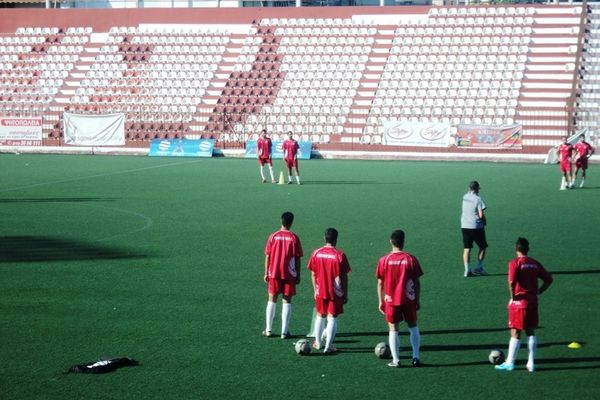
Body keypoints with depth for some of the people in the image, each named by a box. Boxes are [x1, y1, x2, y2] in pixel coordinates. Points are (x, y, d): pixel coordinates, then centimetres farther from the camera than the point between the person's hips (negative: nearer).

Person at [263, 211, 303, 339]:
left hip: (274, 273, 1)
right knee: (287, 301, 3)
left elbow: (267, 256, 0)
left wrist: (266, 273, 8)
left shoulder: (273, 236, -2)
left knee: (272, 299, 11)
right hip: (289, 274, -1)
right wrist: (298, 275, 4)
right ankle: (284, 331, 0)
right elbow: (297, 258, -3)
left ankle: (268, 330, 12)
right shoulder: (294, 238, -5)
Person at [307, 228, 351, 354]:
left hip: (320, 291, 3)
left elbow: (313, 274, 4)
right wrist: (345, 294, 1)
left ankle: (318, 343, 28)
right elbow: (344, 277, -8)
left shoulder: (316, 253, -2)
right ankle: (328, 347, 0)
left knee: (320, 316, 19)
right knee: (332, 318, 2)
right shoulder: (340, 255, -12)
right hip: (336, 292, -3)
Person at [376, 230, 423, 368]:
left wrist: (381, 302, 7)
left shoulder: (384, 260, -6)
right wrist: (418, 300, 8)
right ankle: (416, 357, 10)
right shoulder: (411, 259, -6)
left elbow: (380, 283, -2)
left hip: (391, 300, 0)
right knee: (413, 327, 14)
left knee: (393, 329, 7)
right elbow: (417, 282, -2)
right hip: (408, 300, 0)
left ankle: (395, 360, 4)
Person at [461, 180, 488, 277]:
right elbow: (481, 215, -16)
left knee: (467, 248, 5)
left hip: (464, 226, 5)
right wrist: (484, 221, 1)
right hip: (476, 226, -5)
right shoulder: (478, 199, -15)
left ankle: (467, 270, 0)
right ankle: (479, 268, 11)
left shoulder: (465, 197, 3)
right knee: (482, 247, 12)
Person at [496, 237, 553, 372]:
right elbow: (548, 279, 10)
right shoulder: (535, 263, 7)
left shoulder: (515, 263, -11)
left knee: (515, 333, 1)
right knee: (531, 332, 12)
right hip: (533, 301, 5)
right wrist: (538, 292, 10)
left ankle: (509, 363, 7)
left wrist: (512, 296, -13)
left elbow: (511, 282, -25)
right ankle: (531, 363, 13)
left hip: (519, 301, -5)